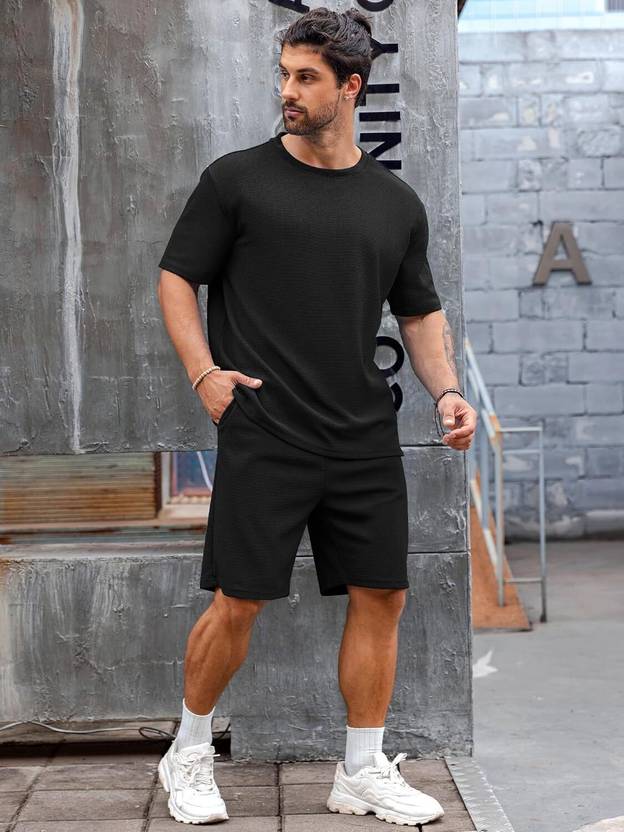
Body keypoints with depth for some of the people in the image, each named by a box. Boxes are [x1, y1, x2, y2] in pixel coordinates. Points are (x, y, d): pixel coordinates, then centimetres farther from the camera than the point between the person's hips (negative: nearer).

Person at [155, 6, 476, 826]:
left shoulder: (397, 201, 10)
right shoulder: (237, 178, 0)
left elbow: (420, 311, 16)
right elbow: (177, 276, 4)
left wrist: (446, 390, 1)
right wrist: (204, 370, -9)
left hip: (366, 441, 4)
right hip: (263, 437, -4)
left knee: (381, 596, 5)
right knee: (238, 603, -2)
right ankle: (191, 753, 21)